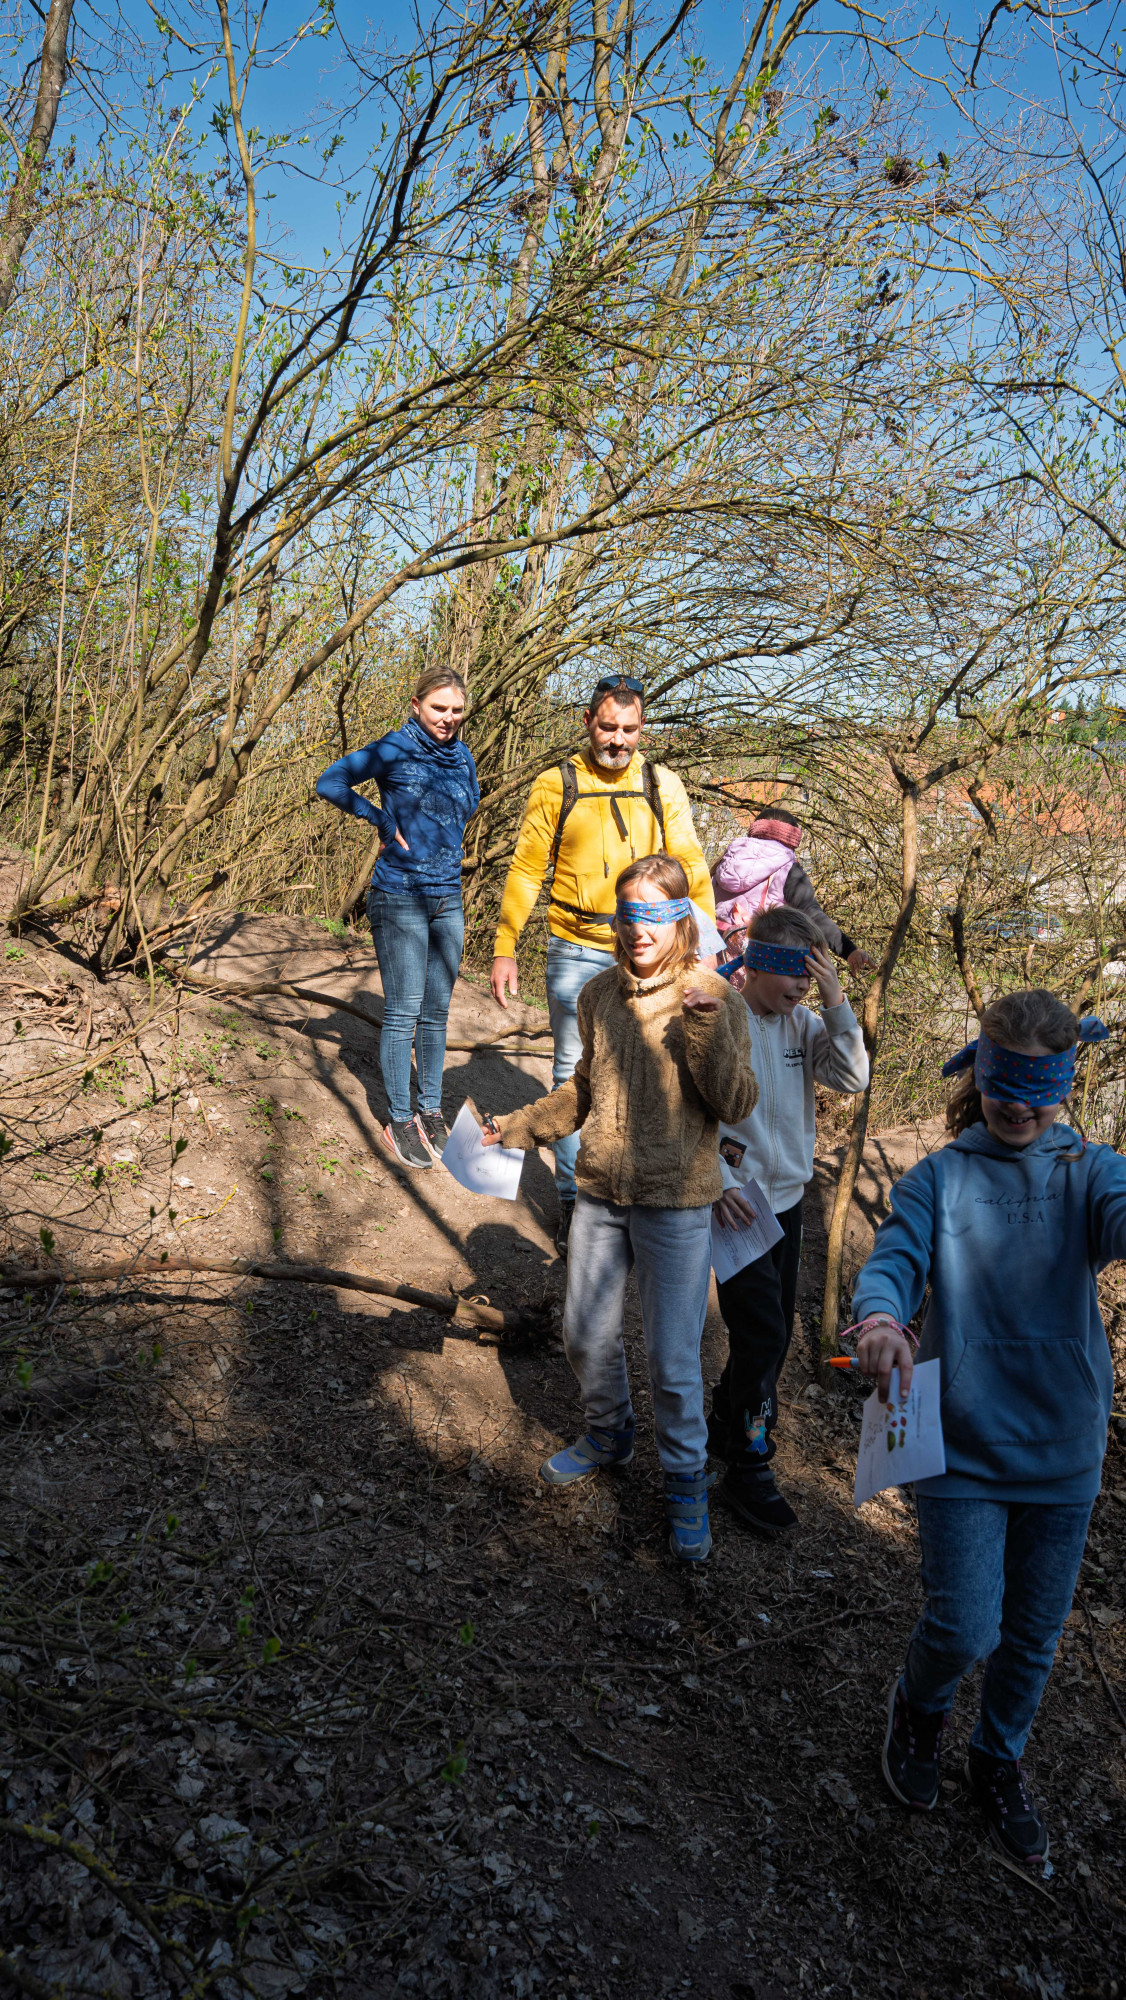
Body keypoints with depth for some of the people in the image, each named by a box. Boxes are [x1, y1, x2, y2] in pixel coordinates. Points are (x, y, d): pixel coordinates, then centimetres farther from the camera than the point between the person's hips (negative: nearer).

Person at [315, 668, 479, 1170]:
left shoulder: (462, 757, 8)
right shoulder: (394, 750, -8)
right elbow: (329, 782, -7)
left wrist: (444, 837, 9)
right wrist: (382, 819, -9)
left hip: (448, 901, 5)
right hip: (399, 898, -5)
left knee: (436, 1012, 12)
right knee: (402, 1013, -1)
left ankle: (431, 1112, 23)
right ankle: (399, 1121, 9)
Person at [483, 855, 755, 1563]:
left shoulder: (713, 998, -11)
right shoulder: (601, 995, 3)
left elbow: (737, 1104, -15)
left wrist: (707, 1027, -27)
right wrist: (523, 1126, 11)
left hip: (675, 1204, -5)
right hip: (602, 1192, 5)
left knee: (673, 1358, 3)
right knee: (587, 1335, 17)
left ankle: (687, 1482, 27)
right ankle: (609, 1435, 45)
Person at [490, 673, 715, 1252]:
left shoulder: (662, 786, 5)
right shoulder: (557, 786, 1)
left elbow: (690, 867, 5)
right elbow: (526, 871, 3)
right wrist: (505, 949, 0)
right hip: (578, 956, -1)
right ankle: (573, 1200, 17)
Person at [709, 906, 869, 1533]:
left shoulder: (802, 1022, 2)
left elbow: (852, 1077, -8)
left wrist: (836, 1003, -17)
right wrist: (717, 1183, -20)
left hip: (788, 1199, 7)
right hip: (738, 1203, -6)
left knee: (774, 1333, 17)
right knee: (762, 1334, -7)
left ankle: (728, 1424, 39)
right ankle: (748, 1469, 8)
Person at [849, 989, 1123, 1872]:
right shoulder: (940, 1178, -2)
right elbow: (893, 1258, -15)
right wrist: (881, 1316, -39)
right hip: (963, 1442, -2)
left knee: (1034, 1636, 16)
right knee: (965, 1628, -3)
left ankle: (1000, 1759, 45)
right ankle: (919, 1708, 33)